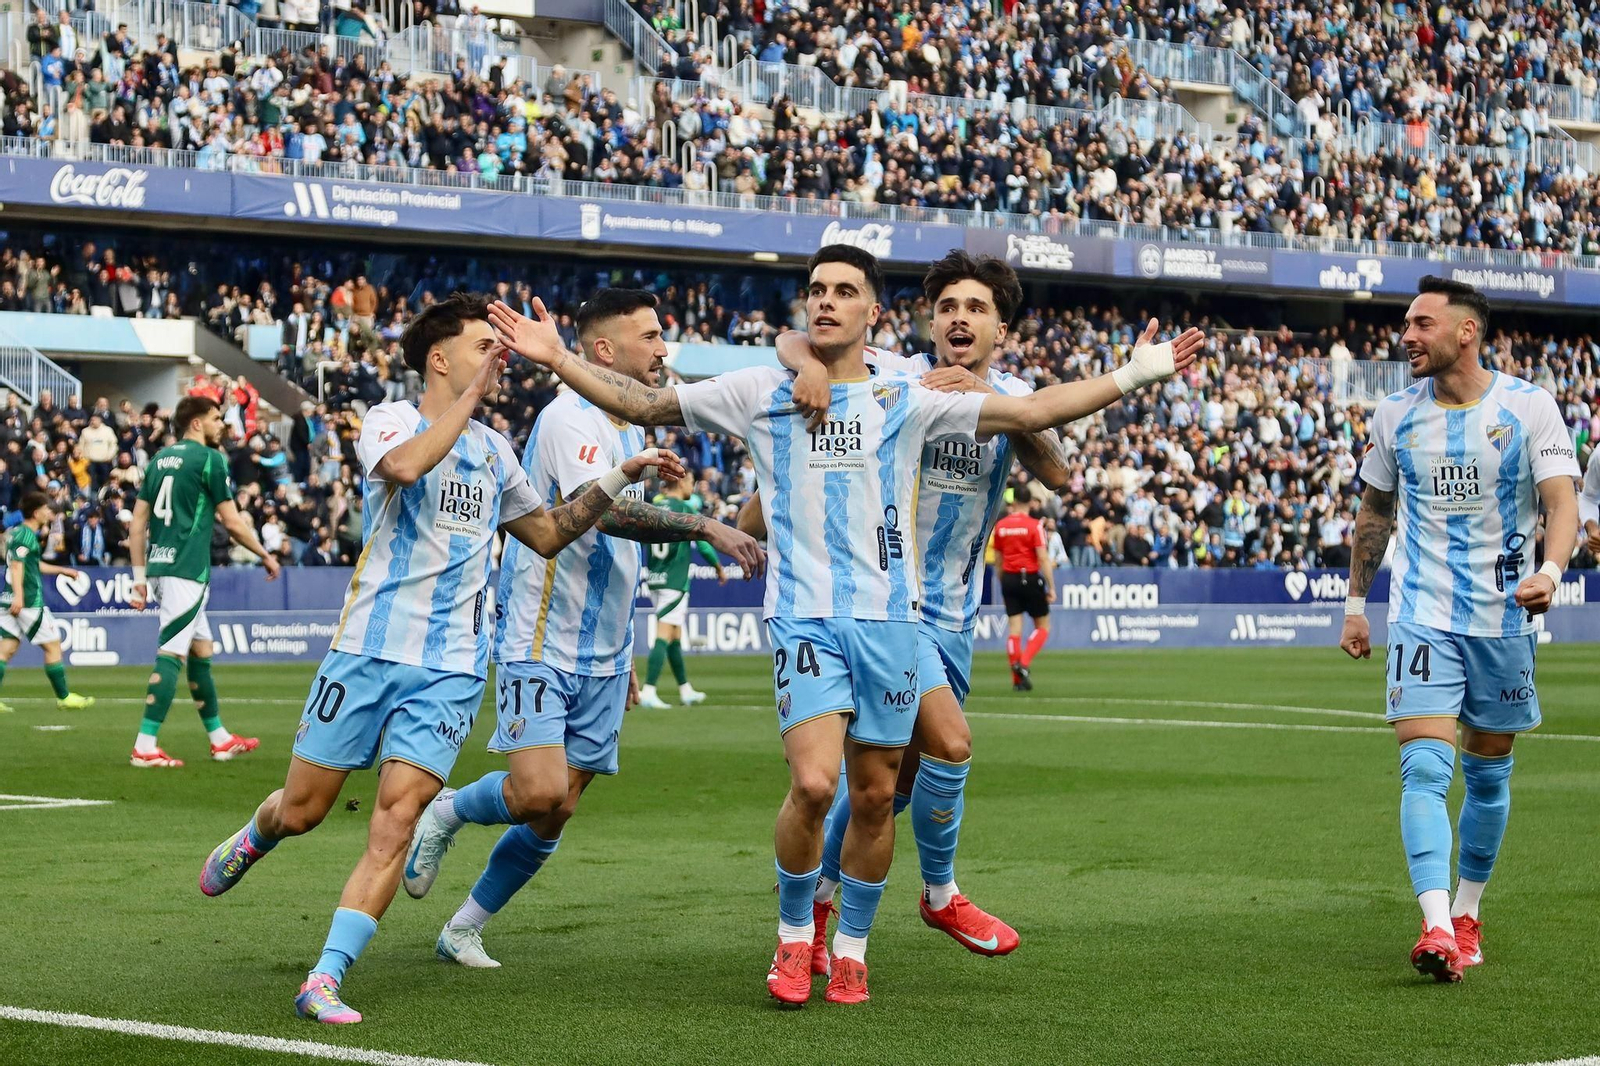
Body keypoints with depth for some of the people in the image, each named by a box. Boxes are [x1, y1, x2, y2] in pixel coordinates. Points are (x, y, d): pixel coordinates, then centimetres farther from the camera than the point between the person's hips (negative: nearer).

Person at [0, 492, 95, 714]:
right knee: (53, 645, 2)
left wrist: (64, 570, 42)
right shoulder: (26, 535, -11)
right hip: (28, 601, -9)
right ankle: (64, 697, 9)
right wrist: (19, 595, -34)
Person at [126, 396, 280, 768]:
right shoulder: (209, 459, -6)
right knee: (171, 655, -9)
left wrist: (140, 576, 17)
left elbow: (138, 522, 14)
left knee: (201, 650, 17)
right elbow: (233, 522, -6)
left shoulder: (161, 458, 15)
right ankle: (145, 746, -13)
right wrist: (265, 556, 8)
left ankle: (219, 738, 24)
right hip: (187, 569, -8)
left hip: (159, 566, 8)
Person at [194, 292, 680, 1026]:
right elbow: (403, 465, -28)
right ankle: (255, 836, 42)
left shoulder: (493, 450, 15)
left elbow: (546, 533, 27)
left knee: (396, 819, -12)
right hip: (367, 649, -3)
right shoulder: (388, 420, -3)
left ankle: (326, 980, -10)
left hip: (450, 668, 3)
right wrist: (469, 398, -21)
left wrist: (618, 480, 18)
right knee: (302, 809, 5)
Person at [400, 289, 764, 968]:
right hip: (539, 645, -8)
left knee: (553, 817, 6)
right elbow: (603, 508, -31)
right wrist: (704, 526, -33)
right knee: (539, 796, -21)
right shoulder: (572, 418, -14)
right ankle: (448, 811, 10)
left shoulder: (630, 427, 15)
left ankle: (463, 930, 21)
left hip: (601, 657, 8)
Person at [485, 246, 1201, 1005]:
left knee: (875, 794, 5)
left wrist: (1136, 374, 7)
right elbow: (643, 404, 8)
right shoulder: (761, 392, 7)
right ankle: (794, 937, 5)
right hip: (803, 616, -2)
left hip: (887, 616, 2)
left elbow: (1031, 411, 10)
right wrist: (557, 359, -1)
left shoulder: (904, 402, 9)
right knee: (813, 784, -18)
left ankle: (851, 950, 23)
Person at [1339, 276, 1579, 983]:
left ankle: (1467, 915, 28)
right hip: (1422, 618, 1)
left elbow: (1562, 501, -12)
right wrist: (1355, 600, 15)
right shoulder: (1396, 415, 4)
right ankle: (1437, 929, -24)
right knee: (1424, 767, -16)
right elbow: (1375, 511, 16)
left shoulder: (1529, 407, -6)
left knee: (1488, 774, 11)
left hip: (1504, 618, -1)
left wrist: (1550, 568, -31)